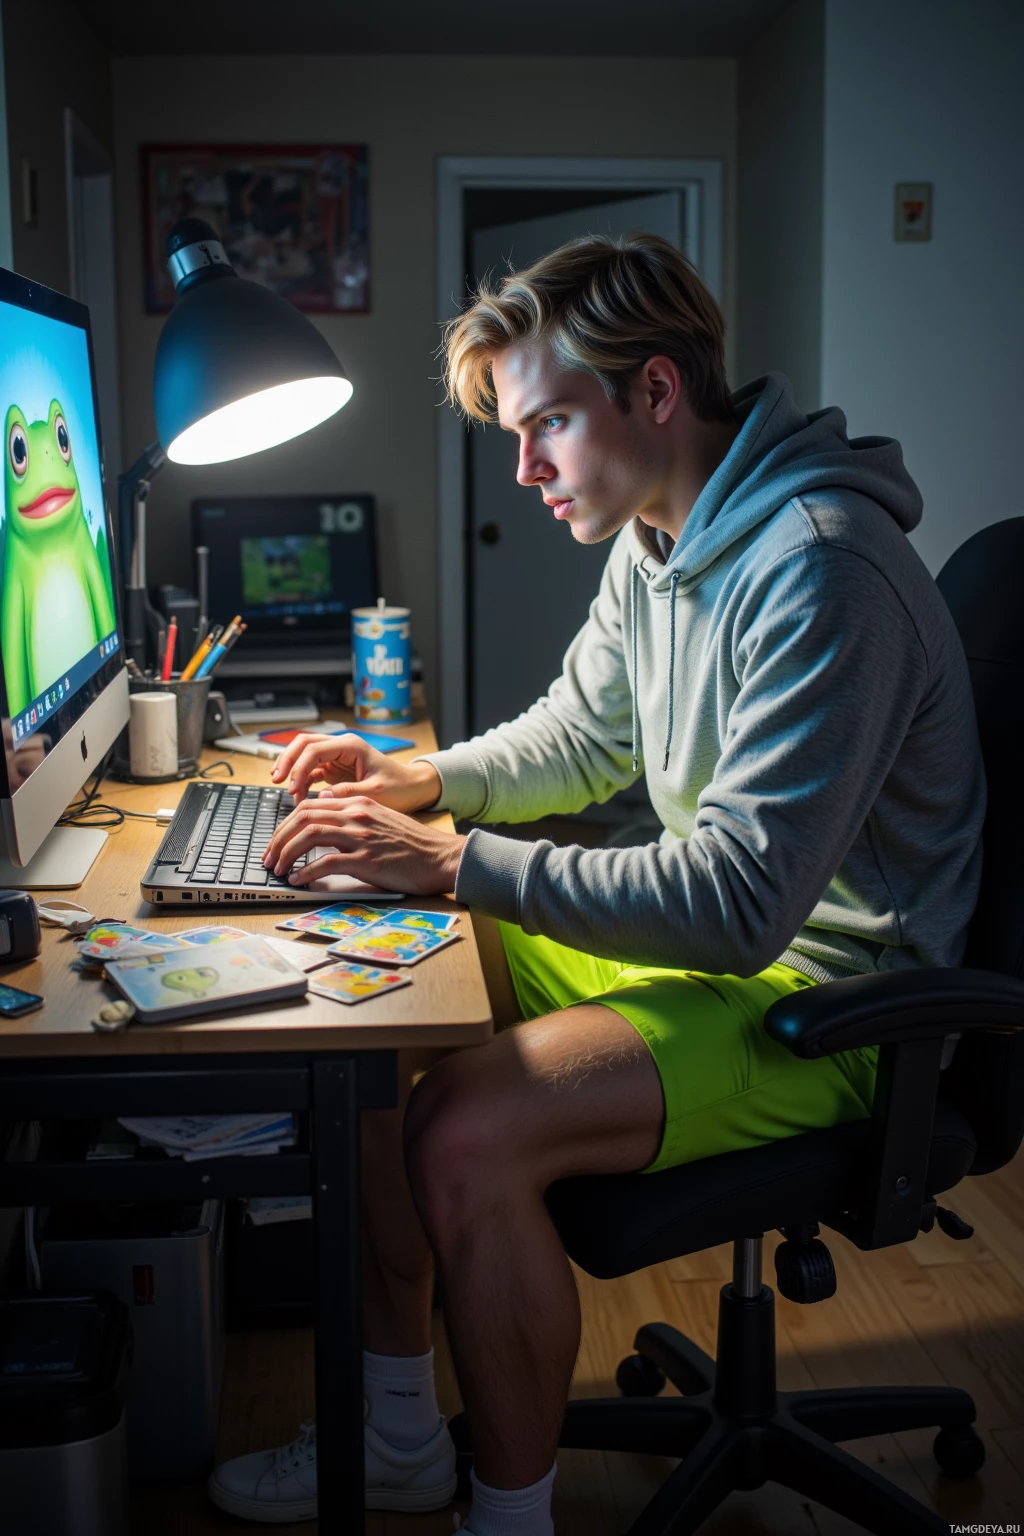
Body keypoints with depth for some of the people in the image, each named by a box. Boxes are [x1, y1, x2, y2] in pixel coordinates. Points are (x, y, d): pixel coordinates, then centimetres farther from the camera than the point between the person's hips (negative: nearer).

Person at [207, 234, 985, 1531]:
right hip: (708, 933, 10)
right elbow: (582, 737, 20)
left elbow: (738, 902, -30)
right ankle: (400, 1432, 15)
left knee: (467, 1136, -27)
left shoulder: (818, 571, -26)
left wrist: (454, 863, -28)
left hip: (823, 996, -9)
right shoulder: (654, 540, 5)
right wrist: (422, 779, 2)